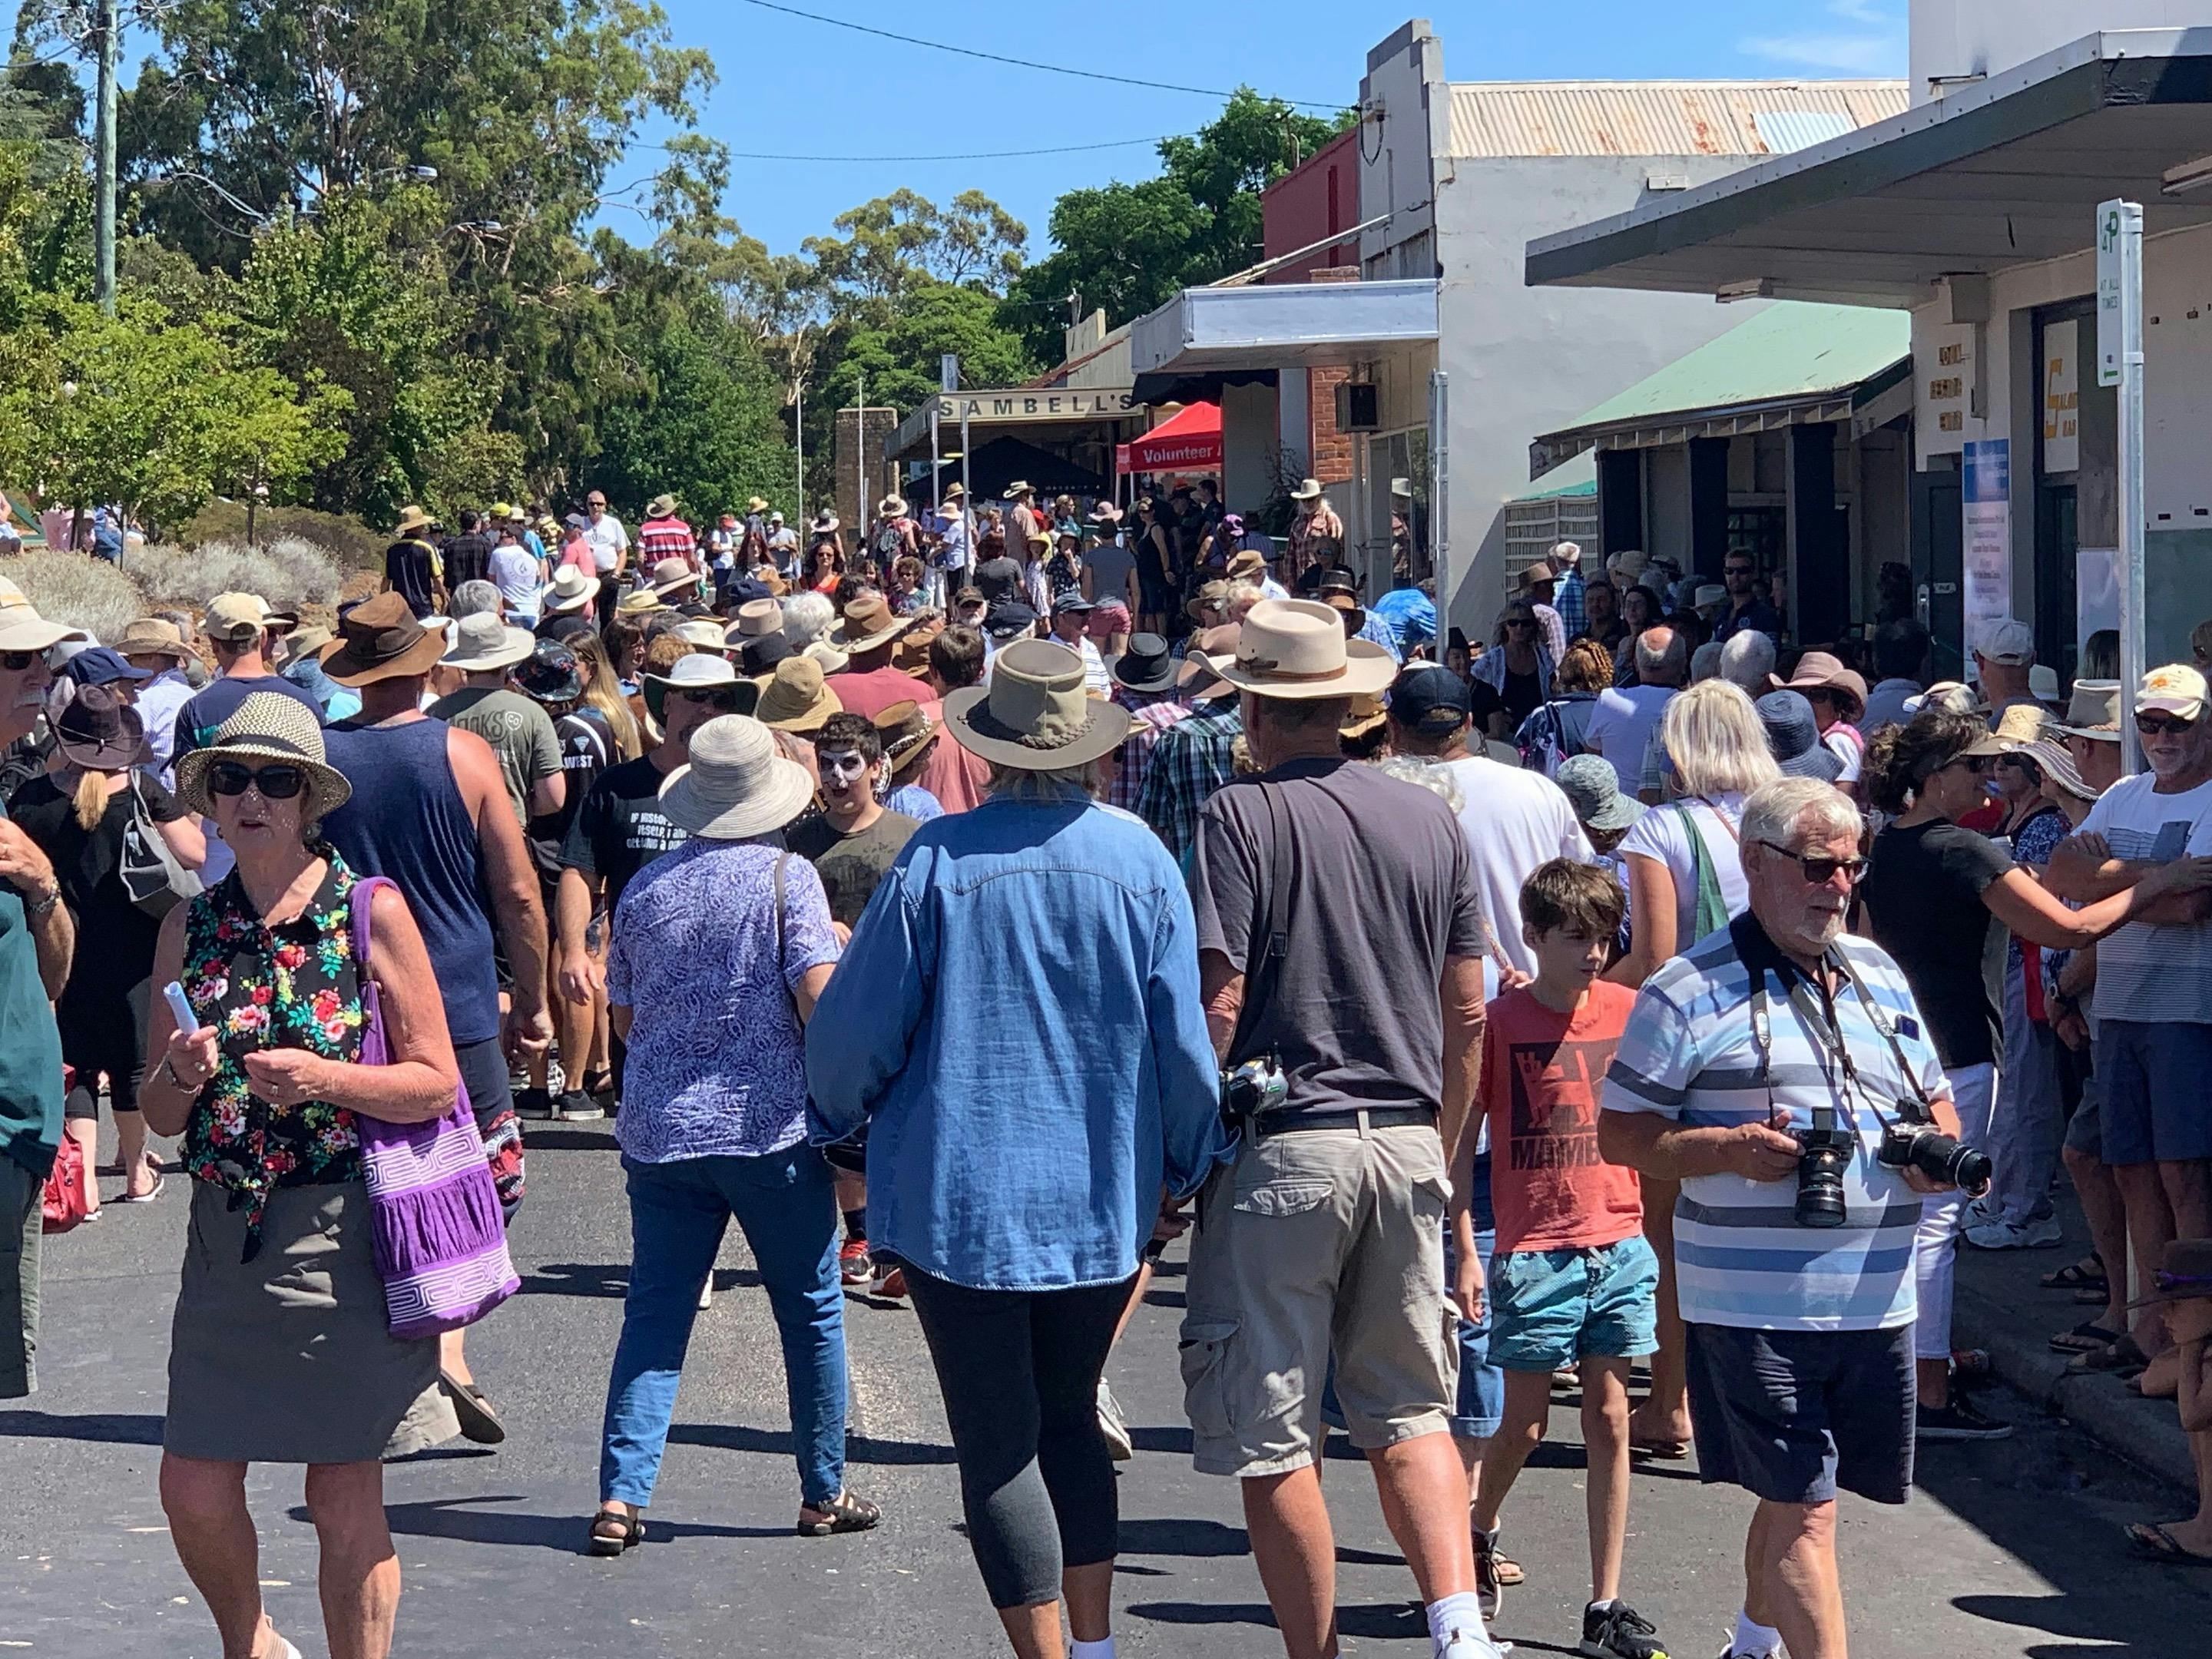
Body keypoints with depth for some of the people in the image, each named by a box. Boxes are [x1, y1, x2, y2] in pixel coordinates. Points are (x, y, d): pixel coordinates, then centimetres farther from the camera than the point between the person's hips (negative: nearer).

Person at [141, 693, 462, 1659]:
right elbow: (159, 1117, 12)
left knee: (345, 1501, 2)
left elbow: (434, 1082, -4)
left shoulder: (372, 911, -3)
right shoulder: (190, 927, 7)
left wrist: (321, 1078, -18)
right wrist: (181, 1078, -10)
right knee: (193, 1490, 4)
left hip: (343, 1231, -3)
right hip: (227, 1238, 4)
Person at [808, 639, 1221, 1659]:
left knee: (998, 1443, 4)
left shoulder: (939, 858, -11)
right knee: (1068, 1419, 21)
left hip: (960, 1193, -3)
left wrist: (842, 1119, 15)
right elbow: (1184, 1043, -1)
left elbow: (856, 1026, -6)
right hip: (1103, 1200, 3)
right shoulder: (1141, 862, -4)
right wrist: (1189, 1169, 15)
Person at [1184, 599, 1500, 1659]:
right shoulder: (1430, 820, 7)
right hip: (1408, 1145, 5)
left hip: (1283, 1144, -5)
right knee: (1411, 1411, 14)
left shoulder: (1243, 817, -7)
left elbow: (1219, 999, -13)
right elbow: (1466, 1013, 10)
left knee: (1273, 1437, 6)